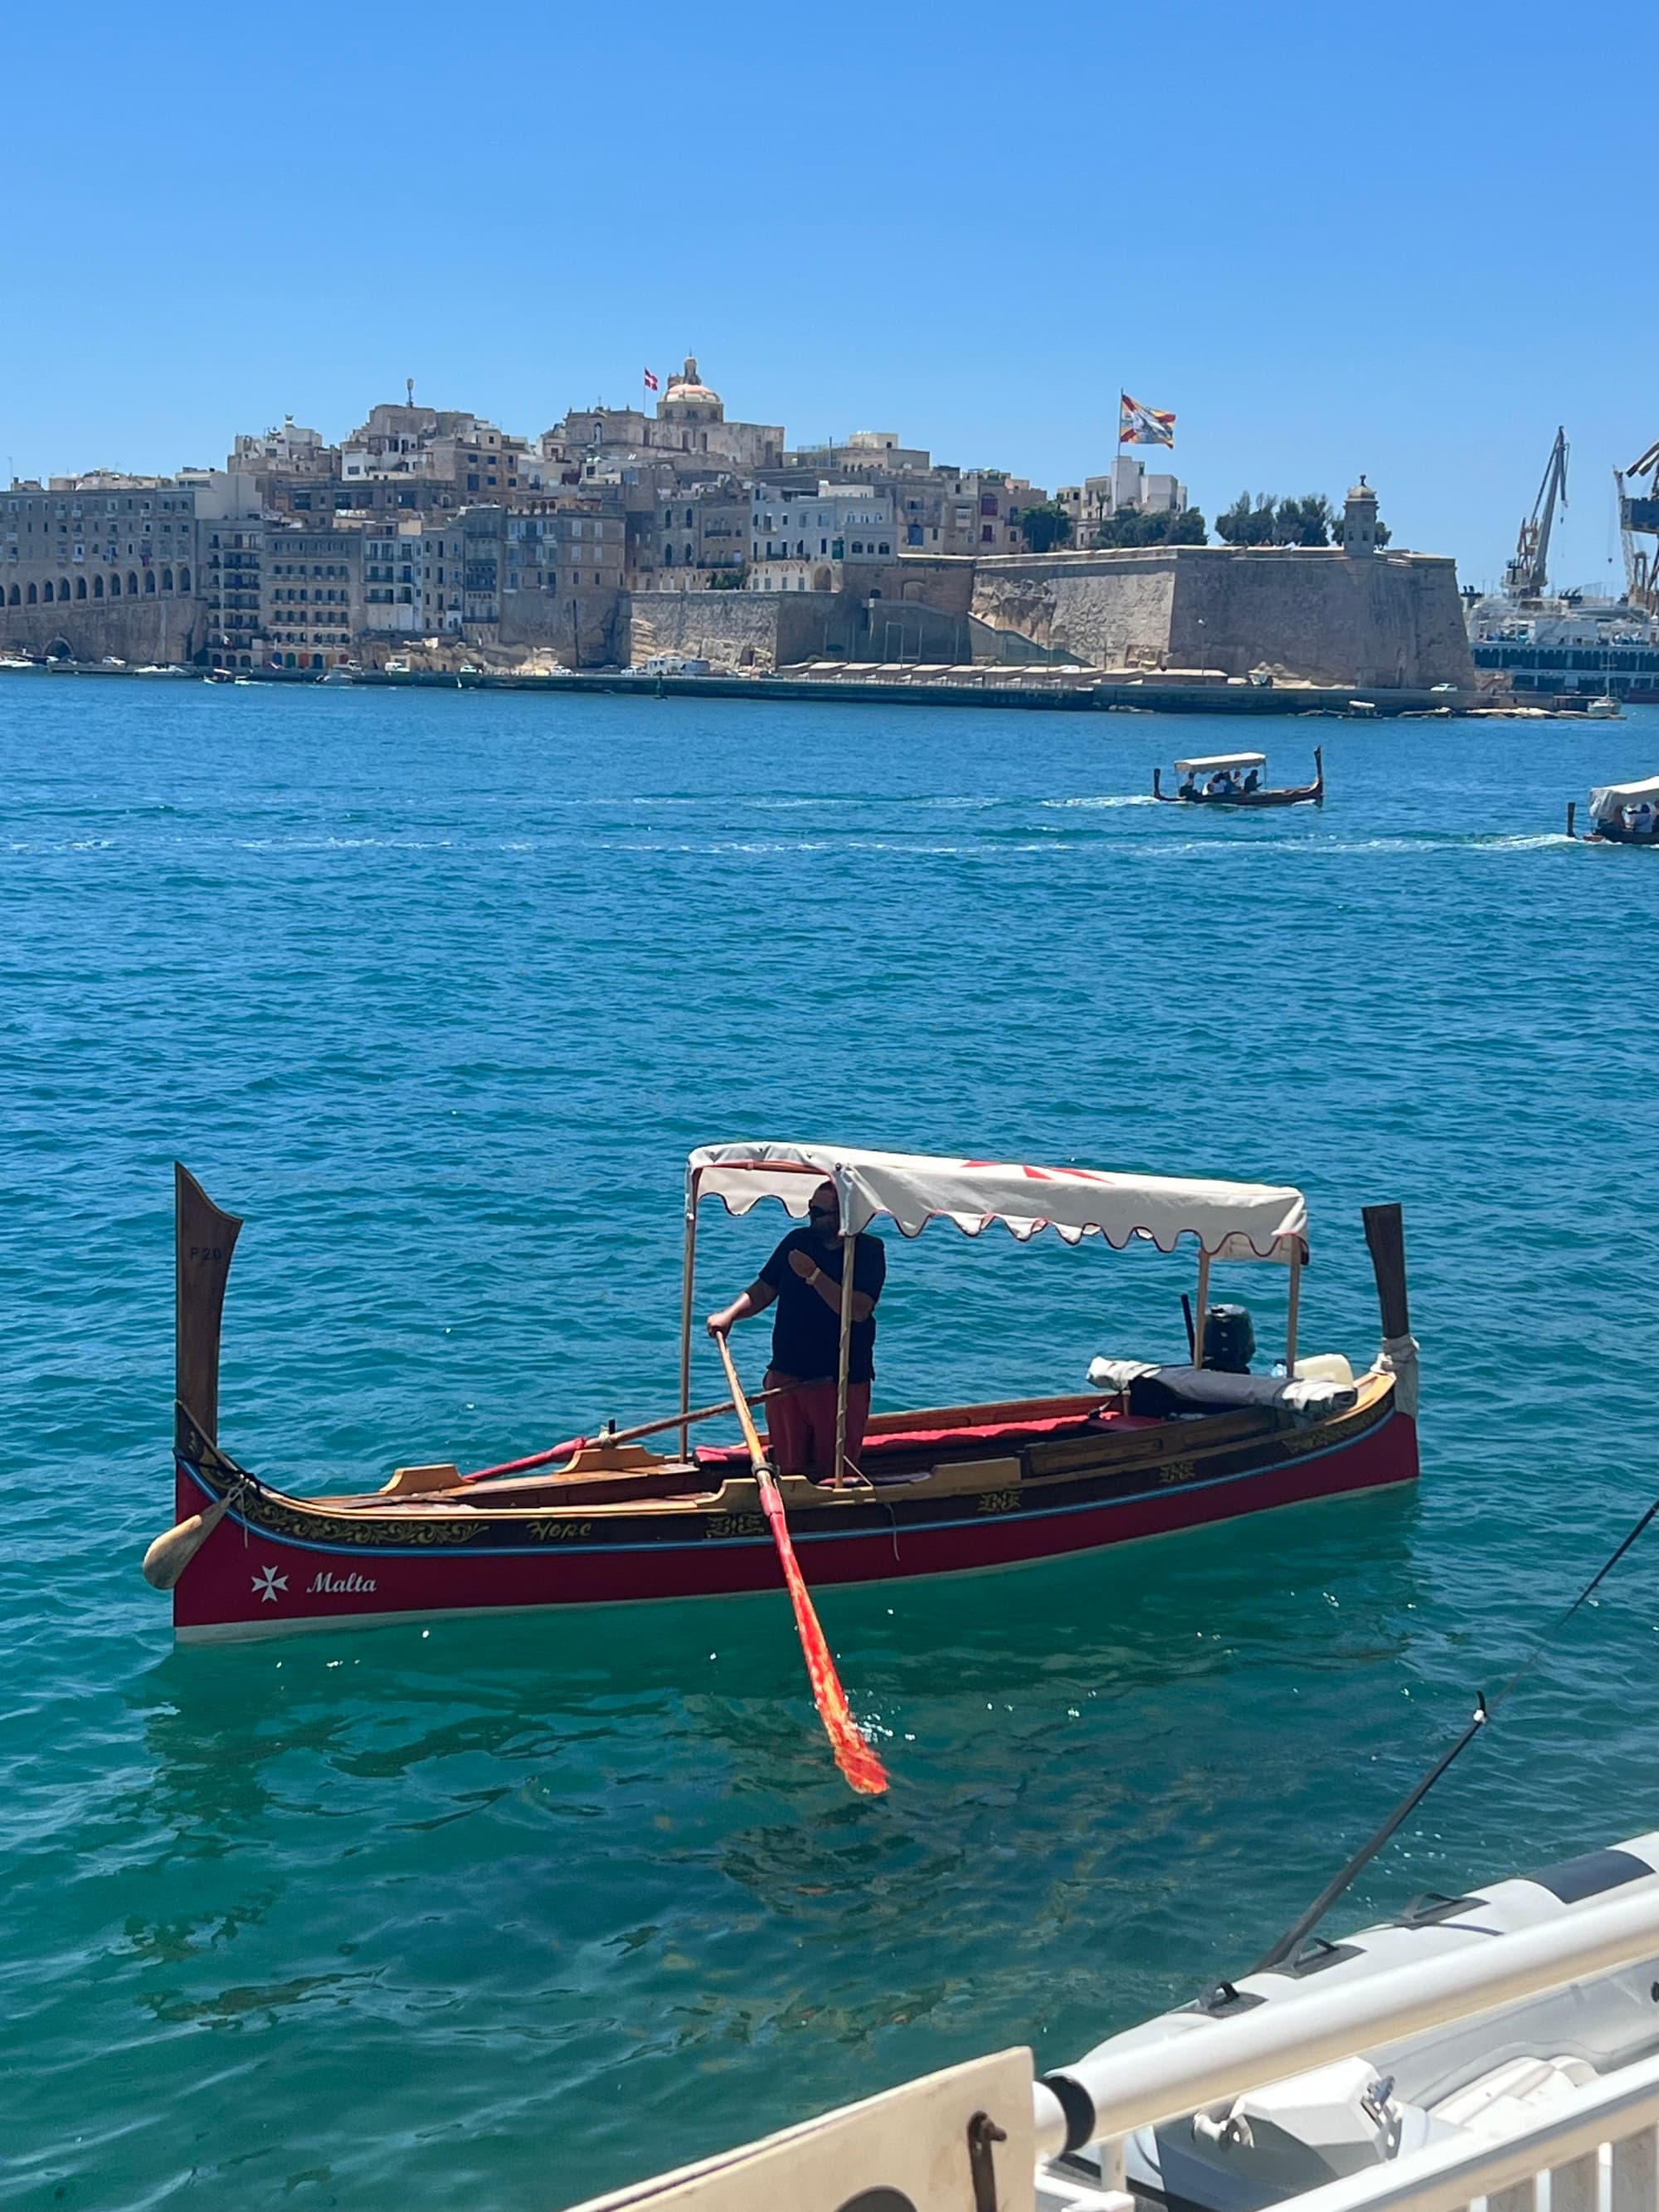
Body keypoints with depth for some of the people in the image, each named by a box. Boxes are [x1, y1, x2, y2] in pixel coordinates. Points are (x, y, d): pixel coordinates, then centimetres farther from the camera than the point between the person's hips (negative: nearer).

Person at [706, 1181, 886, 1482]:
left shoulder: (869, 1251, -7)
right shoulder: (798, 1241, 7)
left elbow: (859, 1310, -20)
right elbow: (764, 1290, 13)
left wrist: (813, 1275, -24)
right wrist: (729, 1314, -4)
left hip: (843, 1381, -4)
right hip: (787, 1375, 4)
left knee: (836, 1475, 3)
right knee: (789, 1468, 9)